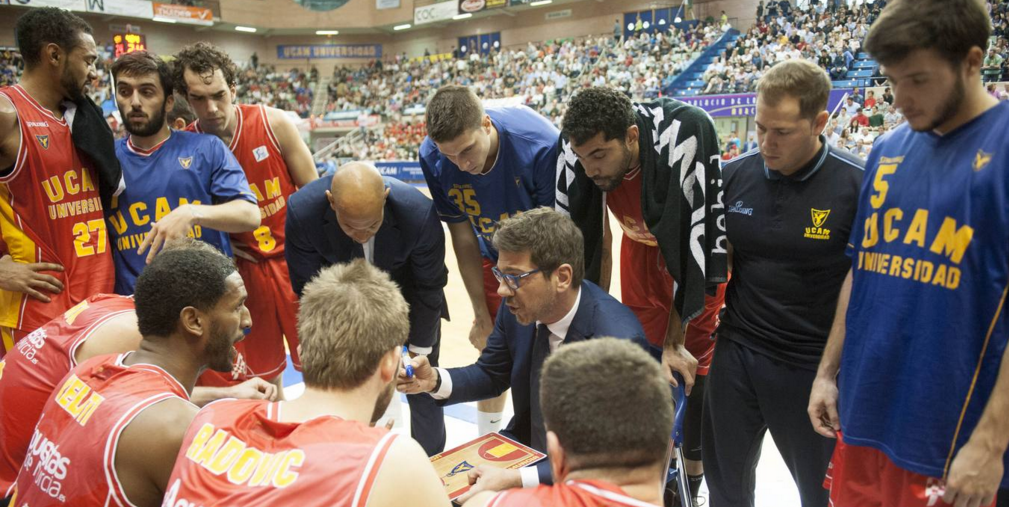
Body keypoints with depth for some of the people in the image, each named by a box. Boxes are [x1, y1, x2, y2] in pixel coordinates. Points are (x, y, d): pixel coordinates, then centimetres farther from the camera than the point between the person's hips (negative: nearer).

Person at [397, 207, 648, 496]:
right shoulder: (519, 306, -11)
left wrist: (514, 480, -35)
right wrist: (434, 381, -14)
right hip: (524, 444, 6)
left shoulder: (620, 341, -29)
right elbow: (492, 374, 5)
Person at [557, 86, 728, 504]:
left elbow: (692, 240, -34)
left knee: (692, 363, -3)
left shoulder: (684, 135, -38)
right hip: (643, 243, 4)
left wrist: (675, 340, -29)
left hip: (698, 246, -4)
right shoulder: (578, 153, -25)